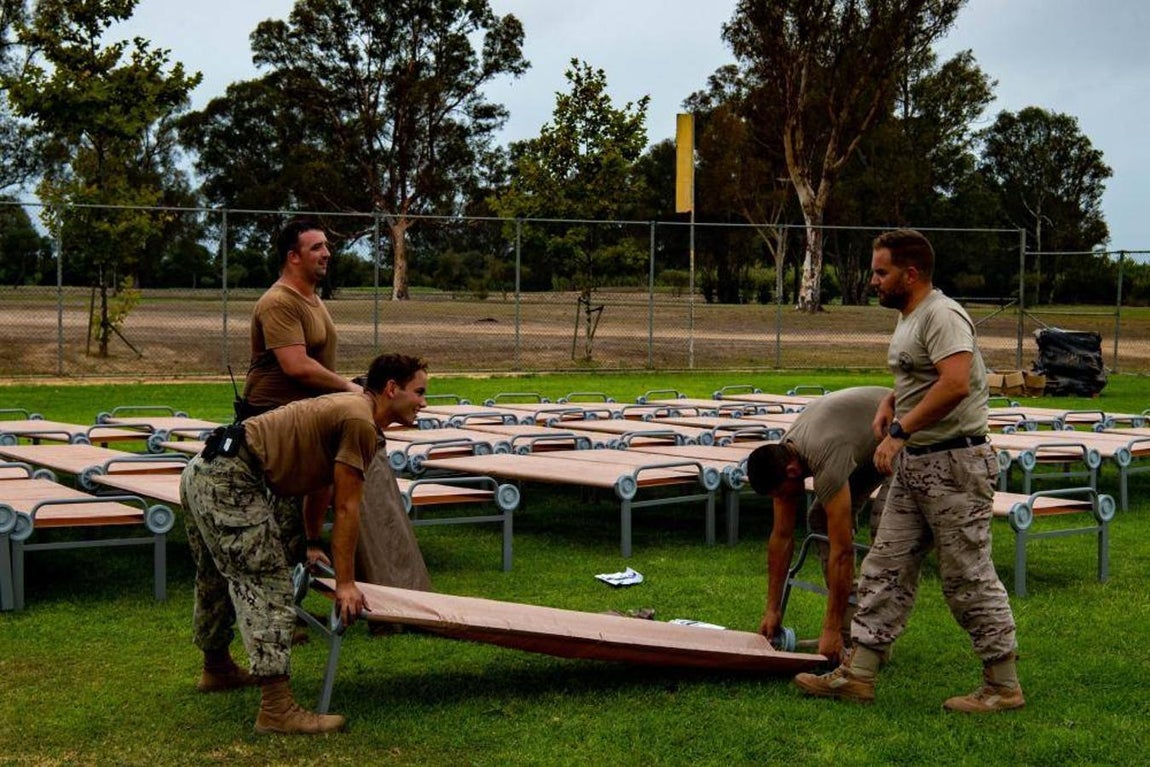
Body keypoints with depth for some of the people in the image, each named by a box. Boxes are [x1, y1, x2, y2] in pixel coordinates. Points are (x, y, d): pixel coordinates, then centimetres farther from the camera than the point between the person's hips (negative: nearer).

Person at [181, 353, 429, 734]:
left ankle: (216, 668, 47)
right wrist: (345, 583, -6)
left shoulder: (347, 408, 20)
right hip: (228, 483, -11)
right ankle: (277, 709, -13)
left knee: (217, 580, 27)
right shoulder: (360, 422, -12)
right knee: (269, 586, -11)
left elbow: (313, 477, 33)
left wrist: (306, 545, 42)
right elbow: (346, 510, -11)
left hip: (201, 473, 11)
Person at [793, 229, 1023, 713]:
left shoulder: (941, 316, -17)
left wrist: (900, 429, -28)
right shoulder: (907, 319, 16)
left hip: (953, 465, -10)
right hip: (912, 465, 10)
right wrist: (889, 404, 13)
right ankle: (857, 676, 14)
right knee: (886, 570, 10)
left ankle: (1003, 687, 8)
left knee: (968, 579, -3)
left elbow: (955, 383, -31)